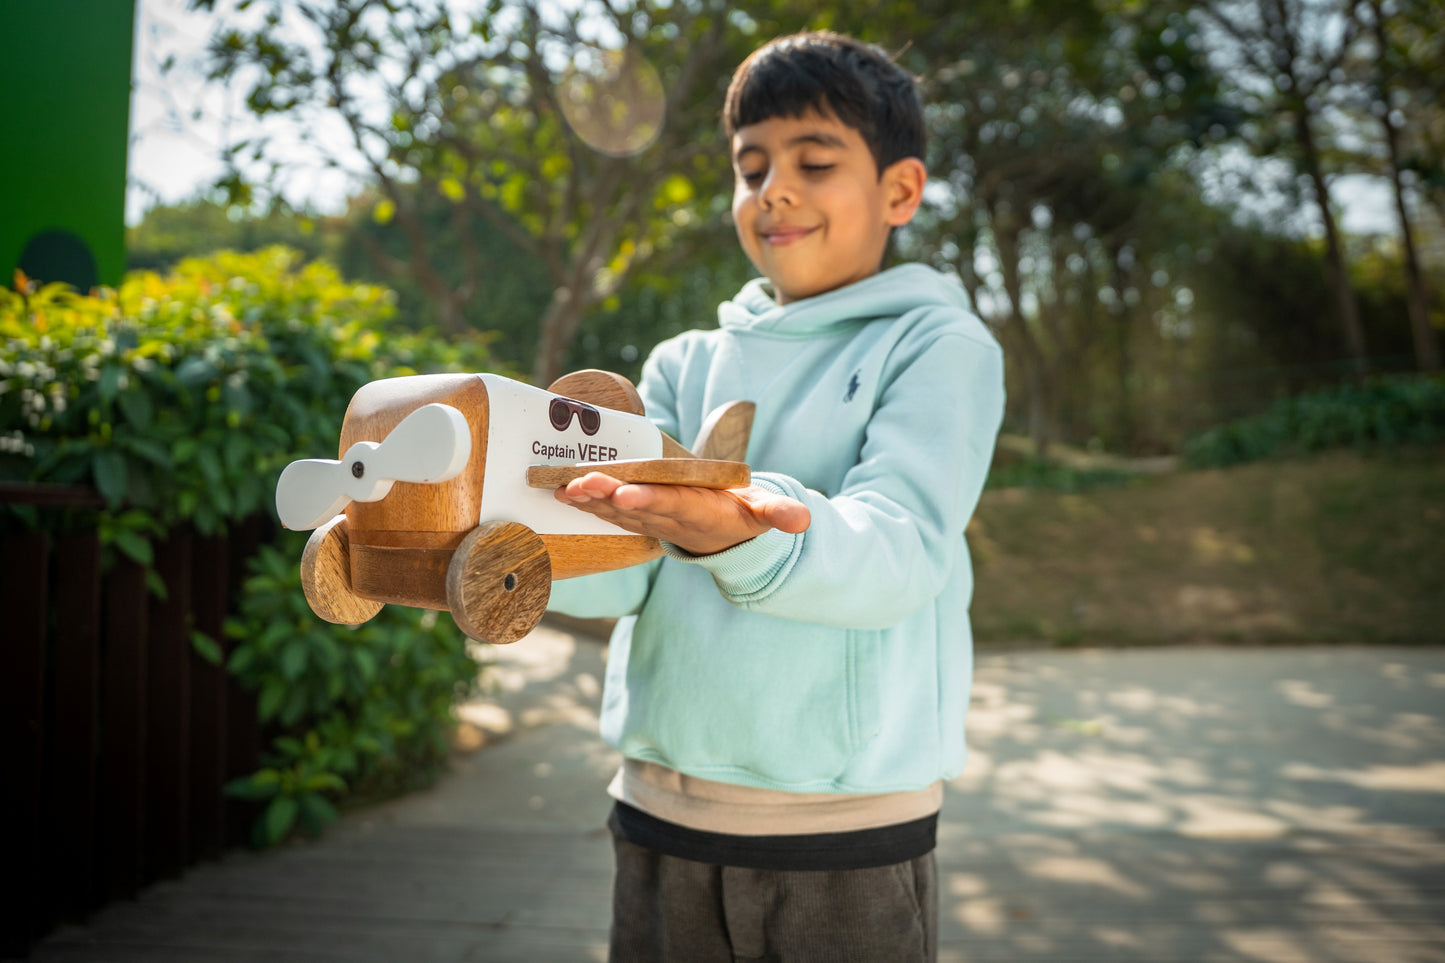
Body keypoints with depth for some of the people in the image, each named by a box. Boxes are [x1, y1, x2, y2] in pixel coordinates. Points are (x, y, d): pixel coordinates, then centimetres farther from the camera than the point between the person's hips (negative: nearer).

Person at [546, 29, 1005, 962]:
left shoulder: (942, 348, -1)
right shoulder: (687, 366, 11)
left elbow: (900, 553, -19)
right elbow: (620, 565, -3)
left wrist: (744, 536, -38)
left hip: (845, 832, -3)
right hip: (660, 816, 4)